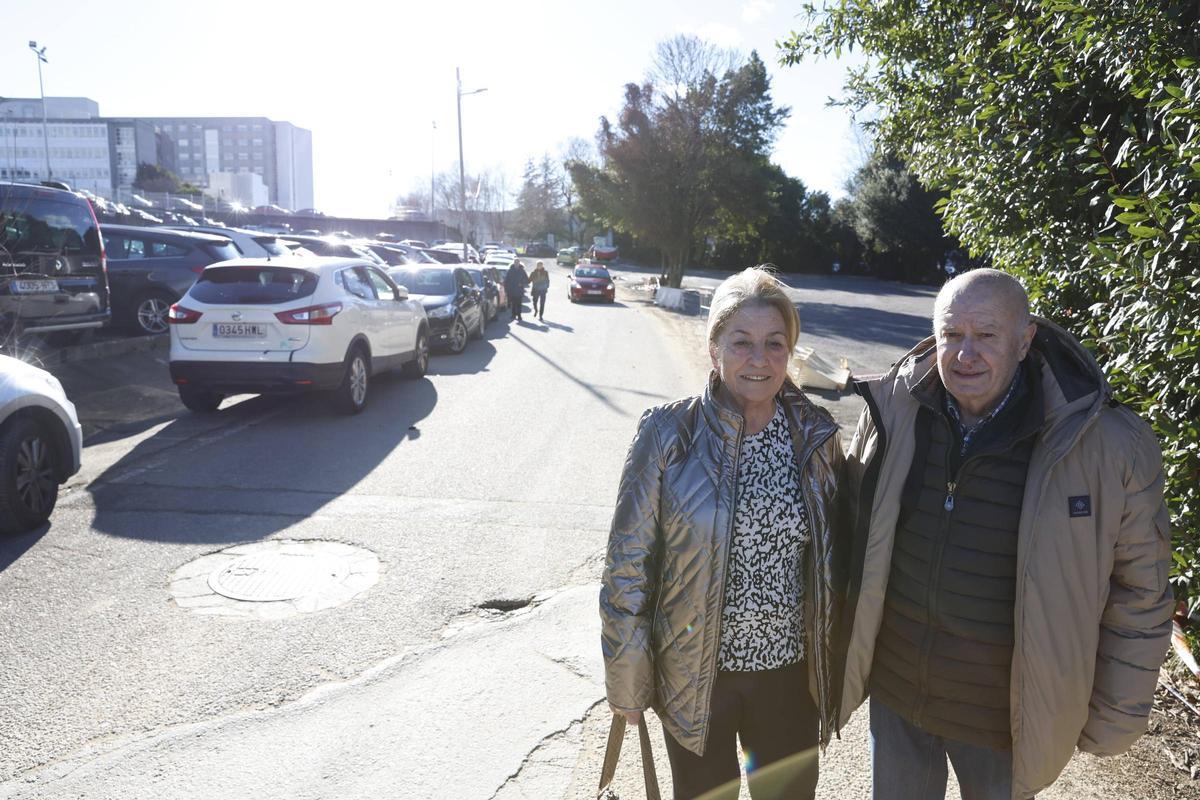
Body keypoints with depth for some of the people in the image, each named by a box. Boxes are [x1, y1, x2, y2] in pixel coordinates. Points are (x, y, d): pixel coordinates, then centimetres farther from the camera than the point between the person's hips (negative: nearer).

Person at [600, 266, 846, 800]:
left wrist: (832, 669, 8)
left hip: (790, 671, 3)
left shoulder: (815, 436, -5)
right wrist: (627, 683, -5)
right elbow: (629, 562, -9)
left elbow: (835, 560, 6)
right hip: (695, 675, -2)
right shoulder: (668, 434, -14)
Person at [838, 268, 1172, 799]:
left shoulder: (1111, 447, -18)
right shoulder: (893, 411, -12)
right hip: (893, 689, 2)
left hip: (1008, 716, -2)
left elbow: (1137, 594, -7)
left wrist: (1116, 717, 0)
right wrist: (842, 640, 10)